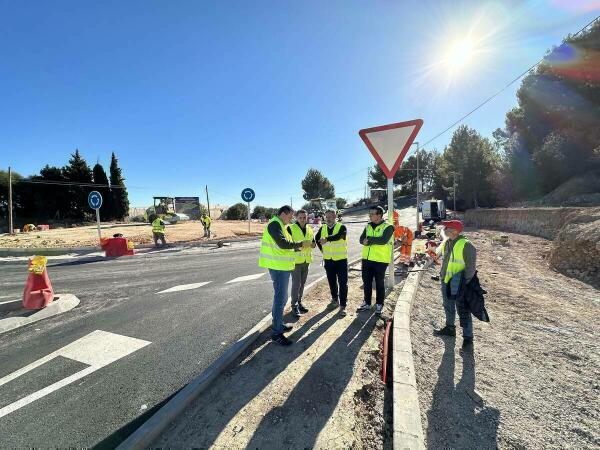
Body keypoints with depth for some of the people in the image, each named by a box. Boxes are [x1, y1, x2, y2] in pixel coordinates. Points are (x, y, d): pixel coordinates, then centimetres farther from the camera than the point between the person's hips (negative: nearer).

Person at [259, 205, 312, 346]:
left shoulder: (280, 225, 18)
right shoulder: (275, 224, -14)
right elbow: (283, 243, -26)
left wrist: (301, 246, 5)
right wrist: (301, 244, -16)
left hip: (283, 266, 10)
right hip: (278, 267, -10)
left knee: (281, 297, 18)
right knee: (280, 299, -6)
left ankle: (278, 324, 31)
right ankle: (276, 333, 3)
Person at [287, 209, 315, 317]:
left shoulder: (310, 229, 9)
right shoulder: (291, 228, -9)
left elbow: (313, 243, 14)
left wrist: (311, 244, -8)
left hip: (306, 260, 6)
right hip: (295, 260, -6)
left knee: (302, 283, 14)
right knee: (296, 283, -5)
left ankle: (299, 302, 28)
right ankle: (294, 306, 5)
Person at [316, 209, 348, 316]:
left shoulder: (342, 227, -11)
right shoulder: (322, 228, 4)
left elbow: (338, 236, -33)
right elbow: (317, 238, 22)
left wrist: (327, 238, -52)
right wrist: (322, 249, 11)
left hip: (341, 259, -4)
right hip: (328, 260, 5)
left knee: (343, 283, -1)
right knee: (332, 282, 16)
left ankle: (342, 305, 7)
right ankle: (335, 300, 33)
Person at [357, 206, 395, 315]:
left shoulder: (388, 227, -8)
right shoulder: (368, 226, 11)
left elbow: (384, 240, -23)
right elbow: (362, 240, 0)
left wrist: (369, 239, -14)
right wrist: (376, 241, -17)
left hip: (380, 260, -5)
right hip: (366, 259, 6)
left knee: (379, 283, 8)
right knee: (366, 282, 13)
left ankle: (379, 305, 24)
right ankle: (367, 303, 28)